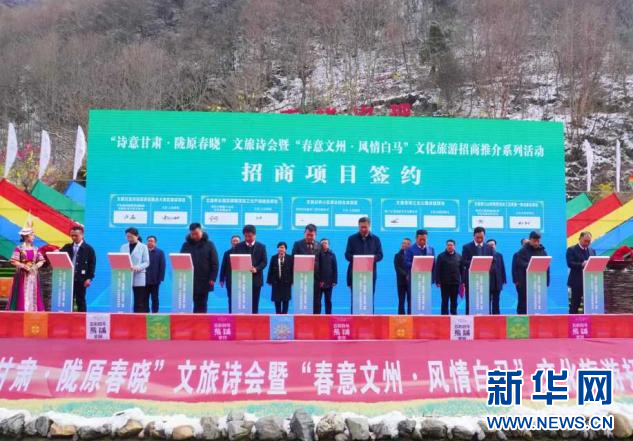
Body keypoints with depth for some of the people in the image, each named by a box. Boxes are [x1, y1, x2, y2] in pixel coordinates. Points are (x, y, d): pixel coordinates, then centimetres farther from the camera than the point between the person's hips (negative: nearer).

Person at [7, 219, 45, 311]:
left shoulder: (36, 249, 8)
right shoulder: (19, 248, -5)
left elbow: (41, 261, 7)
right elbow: (13, 261, -10)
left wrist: (36, 266, -11)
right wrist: (24, 266, -17)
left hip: (33, 275, 4)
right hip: (22, 275, -4)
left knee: (33, 295, 4)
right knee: (22, 295, -4)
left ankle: (33, 311, 7)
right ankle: (21, 311, 1)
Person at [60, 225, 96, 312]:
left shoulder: (88, 249, -1)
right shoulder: (67, 247, 12)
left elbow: (92, 264, -4)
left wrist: (89, 278, -11)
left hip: (81, 279, -3)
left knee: (80, 301, 3)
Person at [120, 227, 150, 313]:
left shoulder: (143, 247, 3)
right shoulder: (123, 247, 13)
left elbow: (146, 263, -3)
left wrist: (137, 267, -20)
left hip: (138, 277, -3)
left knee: (139, 302, -2)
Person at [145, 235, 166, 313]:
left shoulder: (160, 252, 3)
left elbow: (162, 266, -1)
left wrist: (160, 278, -9)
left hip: (155, 280, -1)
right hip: (144, 280, 1)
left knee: (155, 299, 6)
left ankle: (155, 313, 11)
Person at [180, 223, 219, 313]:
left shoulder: (209, 244, 2)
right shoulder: (186, 245, 6)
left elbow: (214, 263, 0)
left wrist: (212, 278, -7)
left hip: (204, 281, -1)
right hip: (189, 281, 1)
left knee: (202, 305, 5)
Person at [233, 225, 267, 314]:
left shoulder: (261, 247, 7)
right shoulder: (238, 246, 8)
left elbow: (264, 262, 2)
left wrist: (256, 269, -15)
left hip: (256, 278, 0)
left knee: (254, 303, 3)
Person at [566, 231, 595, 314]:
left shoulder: (592, 251, 16)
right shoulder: (571, 250, -3)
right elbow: (570, 263, -14)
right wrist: (582, 264, -27)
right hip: (577, 282, -5)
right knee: (575, 304, 1)